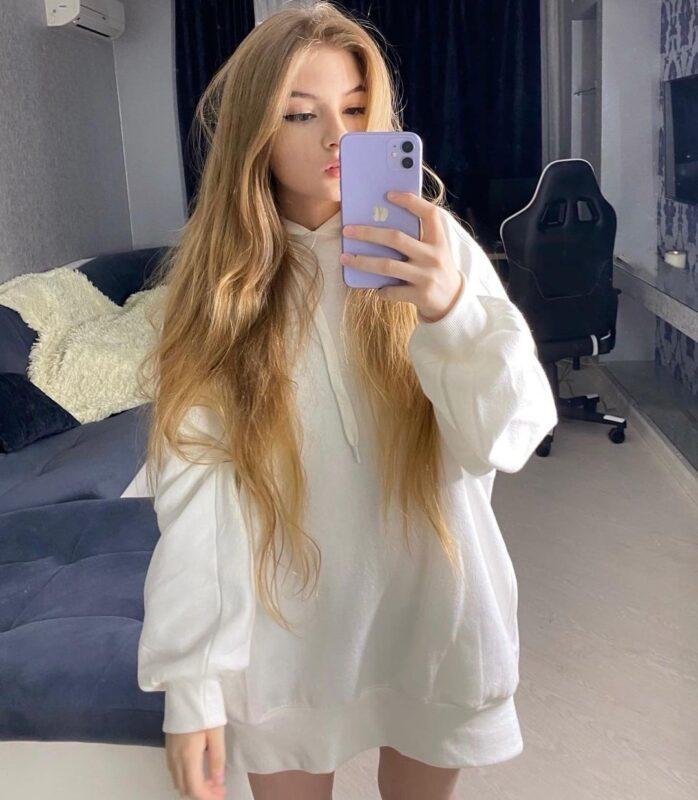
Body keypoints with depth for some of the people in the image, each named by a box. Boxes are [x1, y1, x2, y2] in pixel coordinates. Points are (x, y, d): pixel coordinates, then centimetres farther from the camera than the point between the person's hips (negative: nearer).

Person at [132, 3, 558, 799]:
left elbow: (511, 438, -15)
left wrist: (451, 310, -33)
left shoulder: (431, 244, -9)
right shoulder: (218, 273, -9)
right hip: (285, 626, 0)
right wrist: (189, 678, -12)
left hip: (433, 608, 1)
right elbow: (193, 486, -11)